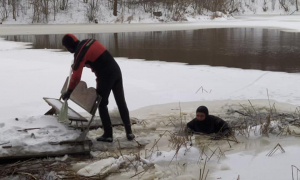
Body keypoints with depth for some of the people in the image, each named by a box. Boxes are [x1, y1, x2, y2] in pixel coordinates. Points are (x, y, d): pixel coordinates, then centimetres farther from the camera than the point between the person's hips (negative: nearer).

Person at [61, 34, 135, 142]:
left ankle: (108, 134, 11)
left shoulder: (79, 53, -11)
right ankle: (129, 132, 17)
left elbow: (76, 76, -10)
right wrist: (77, 65, 32)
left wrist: (69, 91, 2)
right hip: (116, 70, 7)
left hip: (105, 76, -7)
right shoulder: (90, 41, 11)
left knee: (102, 105, 9)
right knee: (121, 102, 13)